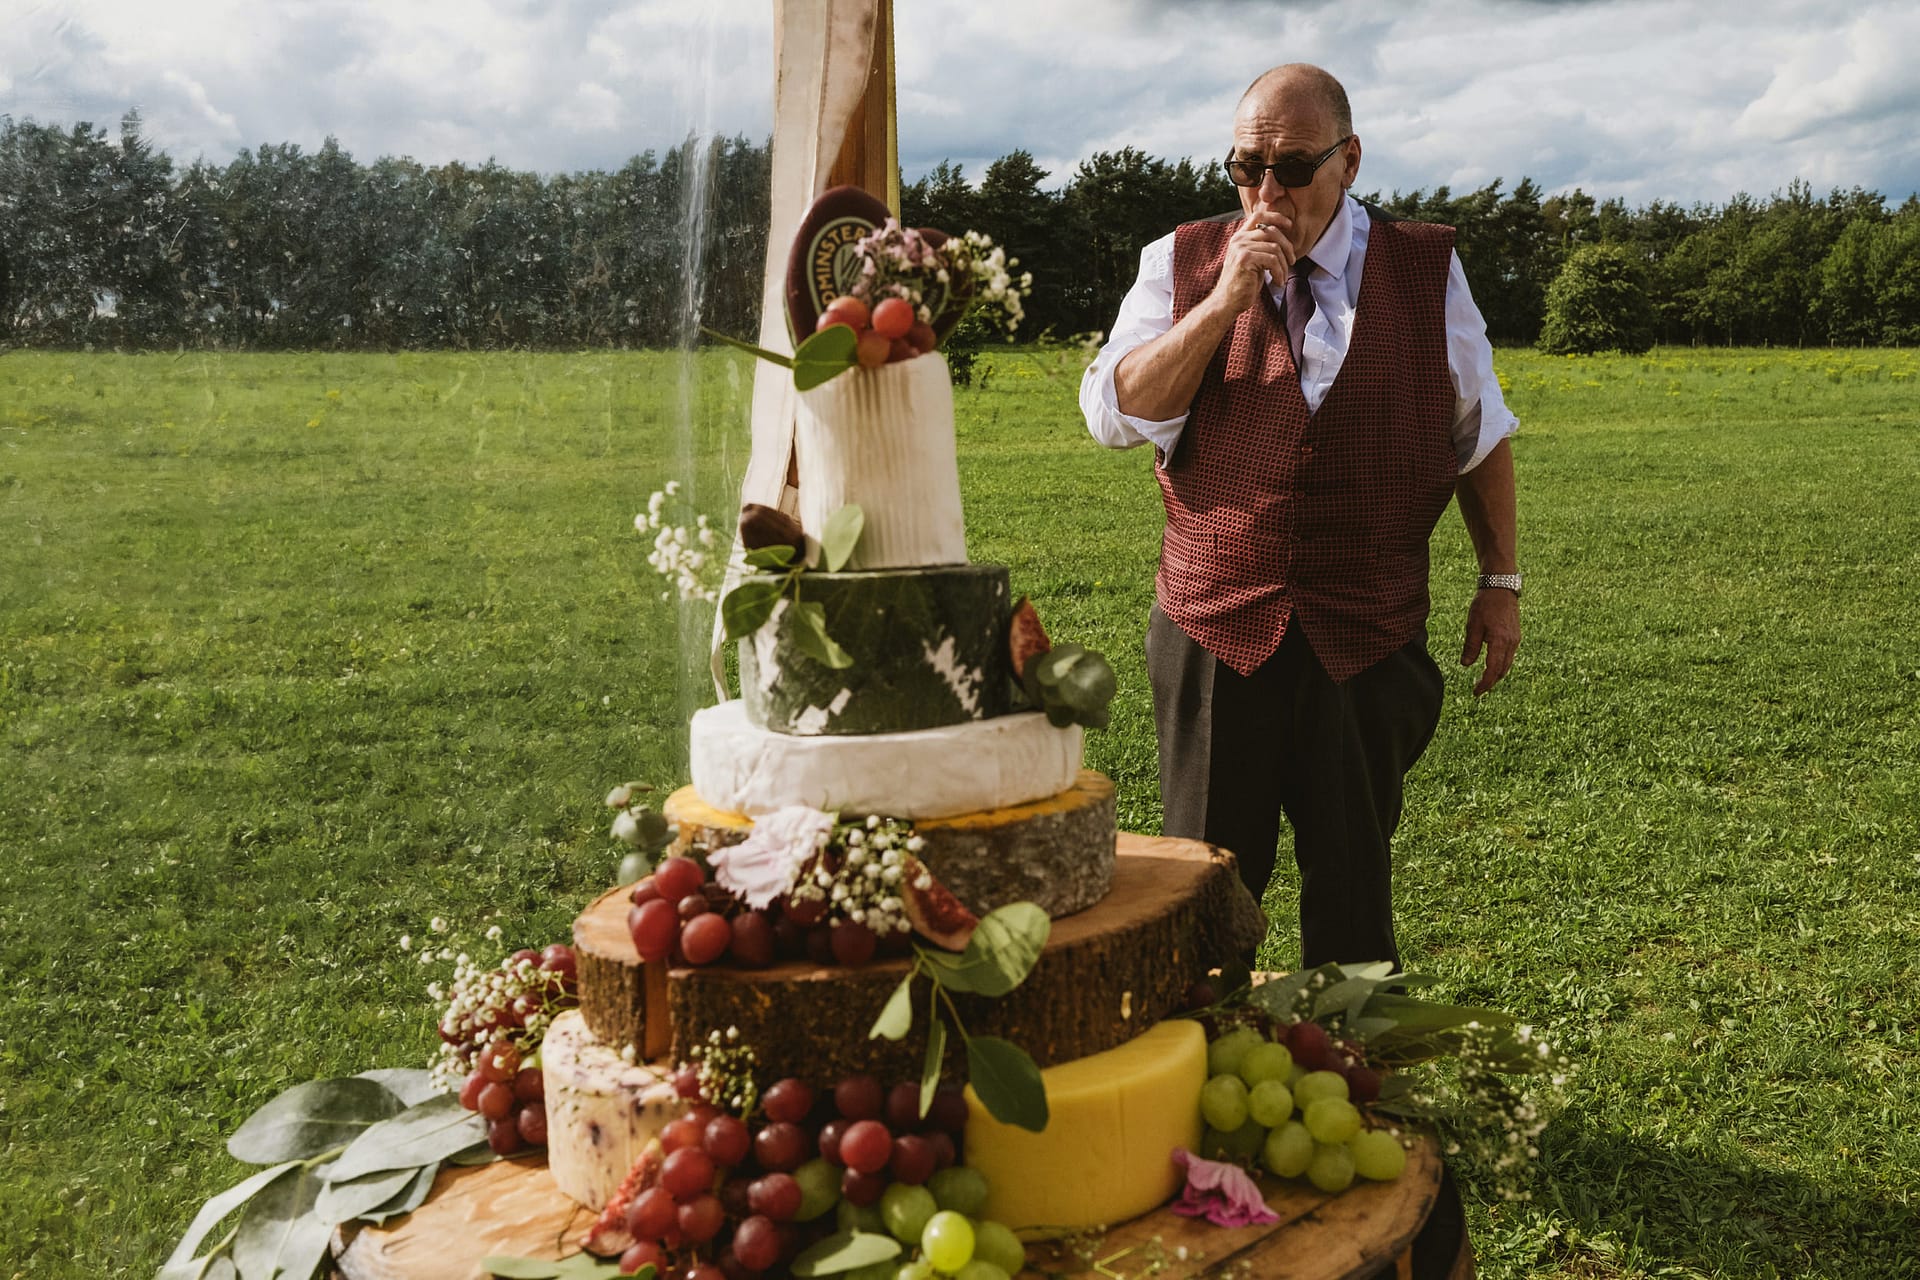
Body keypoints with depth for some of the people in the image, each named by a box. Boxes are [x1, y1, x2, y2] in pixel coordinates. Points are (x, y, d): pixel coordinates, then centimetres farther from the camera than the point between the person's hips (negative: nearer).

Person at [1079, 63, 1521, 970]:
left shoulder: (1425, 270, 5)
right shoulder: (1181, 265, 4)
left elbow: (1480, 433, 12)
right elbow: (1115, 415, -6)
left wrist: (1501, 580, 11)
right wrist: (1225, 300, -13)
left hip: (1369, 636, 0)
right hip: (1214, 628, 0)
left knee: (1355, 894, 10)